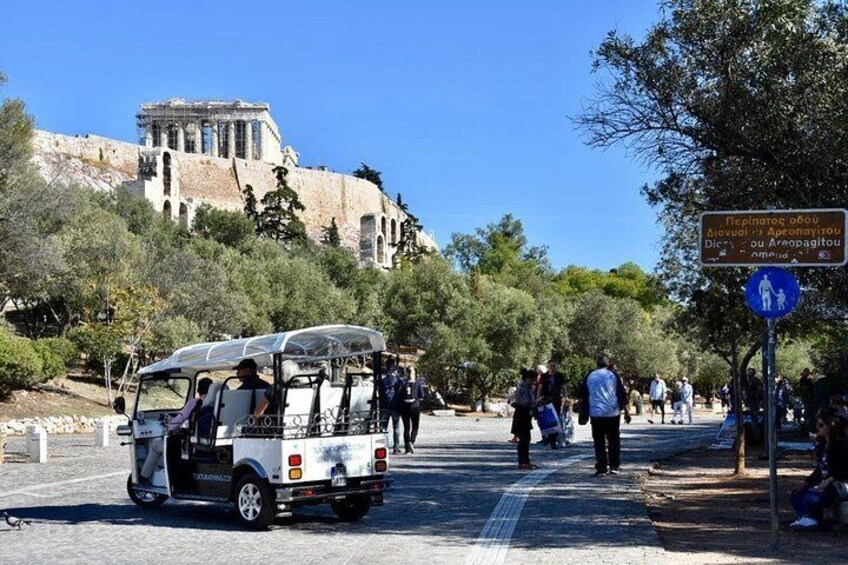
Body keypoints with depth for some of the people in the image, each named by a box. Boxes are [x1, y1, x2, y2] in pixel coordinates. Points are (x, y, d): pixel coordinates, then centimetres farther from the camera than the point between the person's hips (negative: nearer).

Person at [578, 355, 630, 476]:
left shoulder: (589, 377, 5)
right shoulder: (613, 375, 0)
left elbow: (583, 395, 11)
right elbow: (622, 395, -1)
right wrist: (626, 411, 4)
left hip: (596, 414, 0)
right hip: (613, 413, 0)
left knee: (599, 442, 2)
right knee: (614, 440, 11)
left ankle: (601, 468, -2)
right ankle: (614, 466, 12)